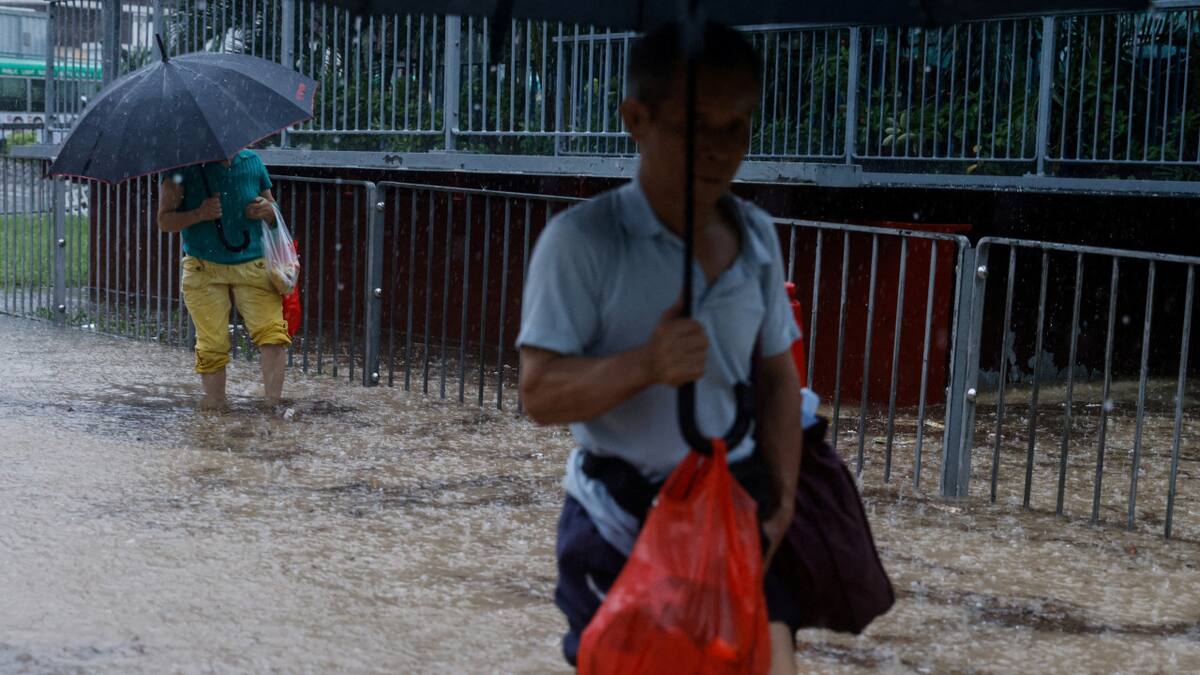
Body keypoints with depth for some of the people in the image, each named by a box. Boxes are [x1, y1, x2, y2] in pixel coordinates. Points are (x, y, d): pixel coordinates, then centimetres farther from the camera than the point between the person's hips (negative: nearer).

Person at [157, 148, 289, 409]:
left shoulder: (252, 161, 9)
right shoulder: (185, 166, -1)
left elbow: (273, 209, 20)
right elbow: (164, 221, -2)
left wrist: (268, 211, -4)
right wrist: (198, 214, -20)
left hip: (253, 264, 2)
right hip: (205, 270, -2)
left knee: (273, 334, -13)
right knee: (212, 344, -2)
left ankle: (274, 403, -5)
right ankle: (215, 405, 11)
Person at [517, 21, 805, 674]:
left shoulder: (756, 236, 6)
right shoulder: (582, 239, -13)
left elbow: (777, 377, 13)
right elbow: (539, 392, -17)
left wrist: (782, 502, 4)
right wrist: (645, 365, -33)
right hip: (620, 522, -4)